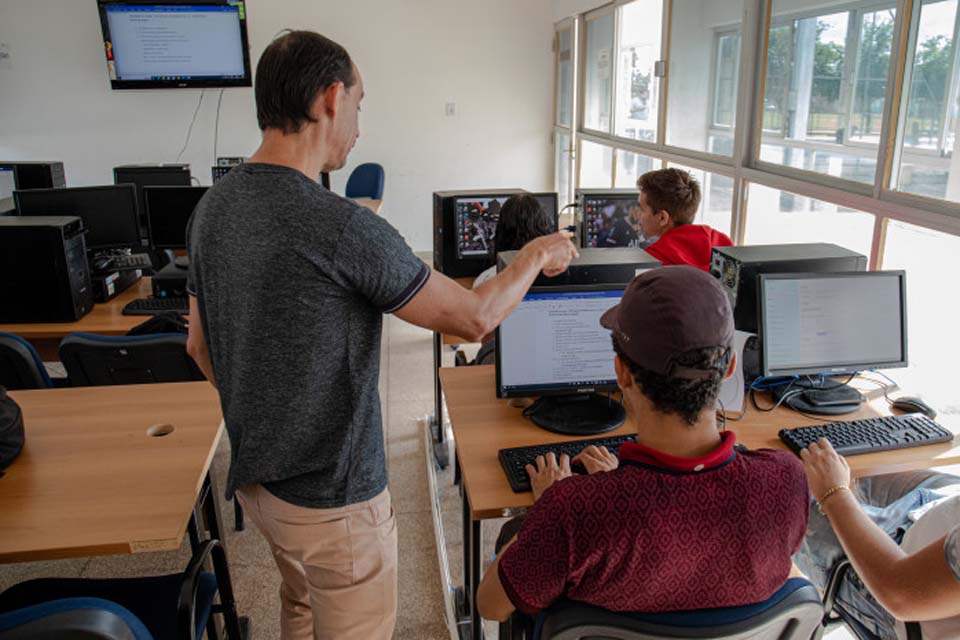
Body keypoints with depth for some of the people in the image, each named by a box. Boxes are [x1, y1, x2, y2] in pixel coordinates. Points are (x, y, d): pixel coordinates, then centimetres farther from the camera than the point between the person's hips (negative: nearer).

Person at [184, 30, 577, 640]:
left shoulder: (212, 209, -2)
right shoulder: (342, 228, -28)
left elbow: (201, 345, 8)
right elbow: (474, 316, -18)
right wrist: (537, 255, 0)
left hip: (256, 476, 8)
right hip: (332, 497, -8)